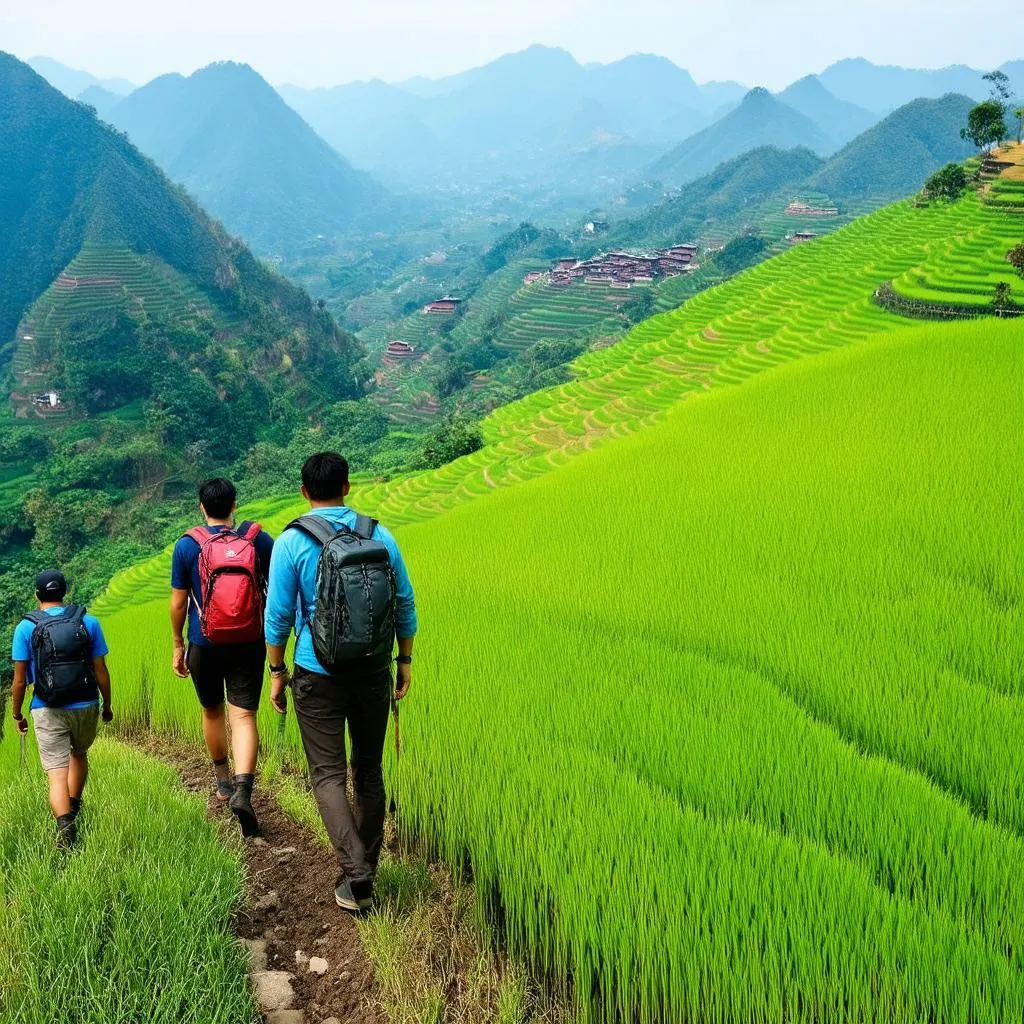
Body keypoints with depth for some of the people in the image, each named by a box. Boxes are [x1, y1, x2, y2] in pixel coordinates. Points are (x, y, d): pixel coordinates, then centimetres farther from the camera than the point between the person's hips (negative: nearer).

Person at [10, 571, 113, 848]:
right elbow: (101, 671, 1)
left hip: (47, 711, -2)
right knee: (79, 754, 29)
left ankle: (64, 821, -25)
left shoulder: (26, 628, -5)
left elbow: (20, 680, -4)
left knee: (57, 774, -3)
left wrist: (16, 714, 10)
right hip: (86, 707, 2)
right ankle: (74, 806, 45)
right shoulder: (89, 622, -1)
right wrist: (107, 705, 14)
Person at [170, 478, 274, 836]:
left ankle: (222, 781, 38)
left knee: (212, 712, 20)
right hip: (250, 645, 0)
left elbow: (178, 603, -2)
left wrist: (178, 646, 9)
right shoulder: (259, 539, -4)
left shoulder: (187, 545, -6)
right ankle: (242, 788, -22)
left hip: (205, 646, 0)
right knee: (243, 716, -2)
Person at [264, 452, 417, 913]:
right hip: (374, 672, 3)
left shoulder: (291, 542, -7)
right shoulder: (380, 536, 1)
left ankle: (356, 877, -10)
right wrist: (405, 660, 15)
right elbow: (405, 604, 4)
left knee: (328, 776, 2)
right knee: (369, 771, 15)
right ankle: (366, 868, 25)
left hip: (318, 676, -3)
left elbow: (278, 615, -6)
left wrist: (277, 672, 6)